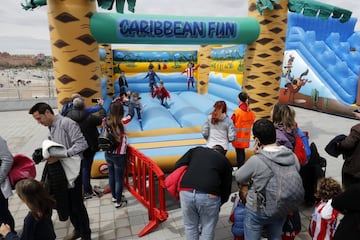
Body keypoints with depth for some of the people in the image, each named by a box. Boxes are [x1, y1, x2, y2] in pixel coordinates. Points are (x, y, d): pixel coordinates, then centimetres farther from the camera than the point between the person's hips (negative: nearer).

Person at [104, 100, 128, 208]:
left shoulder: (107, 122, -3)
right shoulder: (119, 124, -24)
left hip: (108, 154, 7)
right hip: (118, 155, -7)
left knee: (111, 177, 21)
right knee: (119, 179, 8)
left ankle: (114, 197, 40)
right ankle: (118, 202, 21)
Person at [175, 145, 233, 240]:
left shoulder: (196, 150, 23)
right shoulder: (225, 161, 20)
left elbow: (178, 165, 16)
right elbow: (226, 188, 20)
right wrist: (219, 203, 34)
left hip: (186, 192, 2)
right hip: (209, 196, -1)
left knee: (190, 226, 23)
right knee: (208, 229, 20)